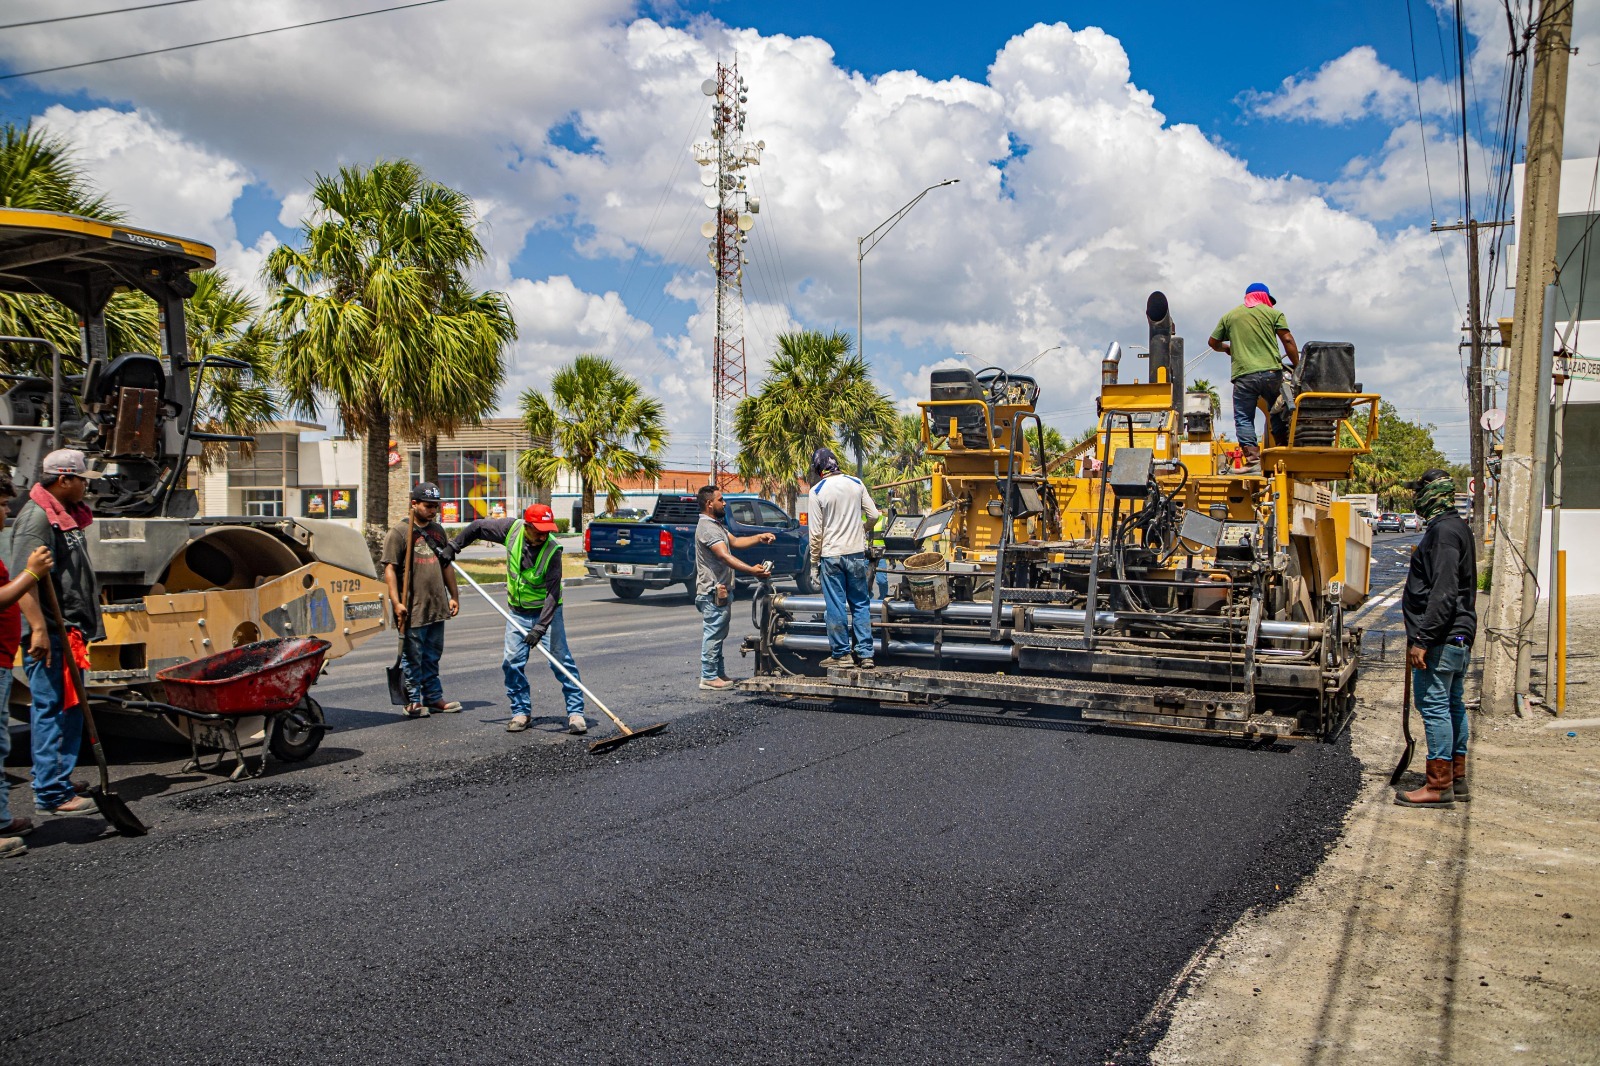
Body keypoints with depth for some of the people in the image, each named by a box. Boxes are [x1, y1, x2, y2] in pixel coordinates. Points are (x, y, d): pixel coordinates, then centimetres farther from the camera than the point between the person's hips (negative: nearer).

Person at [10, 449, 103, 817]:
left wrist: (87, 627, 26)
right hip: (50, 635, -10)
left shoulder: (67, 515, 18)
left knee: (70, 710, 14)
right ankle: (51, 794, 1)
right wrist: (38, 629, -27)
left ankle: (60, 787, 23)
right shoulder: (37, 516, -13)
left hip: (71, 633, 10)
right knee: (52, 710, -5)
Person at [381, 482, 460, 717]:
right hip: (412, 609, -6)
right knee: (412, 656, 1)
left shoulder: (437, 530, 14)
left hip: (437, 606, 7)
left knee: (432, 656, 14)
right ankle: (413, 700, 10)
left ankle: (433, 697, 22)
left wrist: (454, 596, 18)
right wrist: (396, 602, -18)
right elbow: (390, 569, -12)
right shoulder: (399, 531, -7)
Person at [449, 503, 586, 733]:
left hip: (546, 611, -4)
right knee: (512, 662, 1)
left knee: (561, 659, -8)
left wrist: (541, 627, -33)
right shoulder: (512, 529, -14)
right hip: (518, 612, 4)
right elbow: (479, 527, 5)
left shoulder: (552, 550, -25)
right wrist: (453, 546, 6)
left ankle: (575, 712, 0)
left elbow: (553, 593, -27)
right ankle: (521, 711, 15)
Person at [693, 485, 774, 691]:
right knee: (713, 634, -6)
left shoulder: (716, 525, 18)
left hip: (721, 591, 11)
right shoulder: (707, 528, -18)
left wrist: (759, 538, 3)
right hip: (713, 592, -11)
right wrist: (751, 570, -35)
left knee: (717, 634, 16)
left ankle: (719, 674, 24)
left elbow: (735, 541, 16)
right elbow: (725, 556, -27)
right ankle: (709, 677, 0)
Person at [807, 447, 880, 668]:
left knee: (835, 606, 4)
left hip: (831, 555, -3)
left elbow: (816, 532, -7)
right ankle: (865, 654, 9)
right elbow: (873, 515, 5)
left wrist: (814, 559, 5)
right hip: (857, 553, 3)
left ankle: (841, 654, 9)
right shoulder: (856, 484, 2)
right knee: (861, 604, 9)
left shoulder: (817, 491, -7)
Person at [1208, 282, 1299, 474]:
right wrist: (1297, 366, 10)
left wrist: (1227, 348, 40)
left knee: (1244, 419, 0)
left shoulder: (1230, 316, 16)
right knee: (1279, 412, 19)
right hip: (1271, 372, 1)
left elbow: (1214, 343, 20)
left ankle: (1253, 460, -12)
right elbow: (1288, 340, 3)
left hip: (1244, 375, -1)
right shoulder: (1273, 313, 11)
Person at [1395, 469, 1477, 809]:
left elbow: (1443, 593, -24)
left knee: (1433, 705, -7)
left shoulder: (1444, 530, -16)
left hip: (1441, 638, -11)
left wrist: (1422, 638, -24)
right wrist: (1422, 635, 23)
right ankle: (1457, 779, 22)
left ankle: (1439, 785, -4)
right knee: (1452, 705, 15)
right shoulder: (1457, 528, 18)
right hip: (1459, 635, 11)